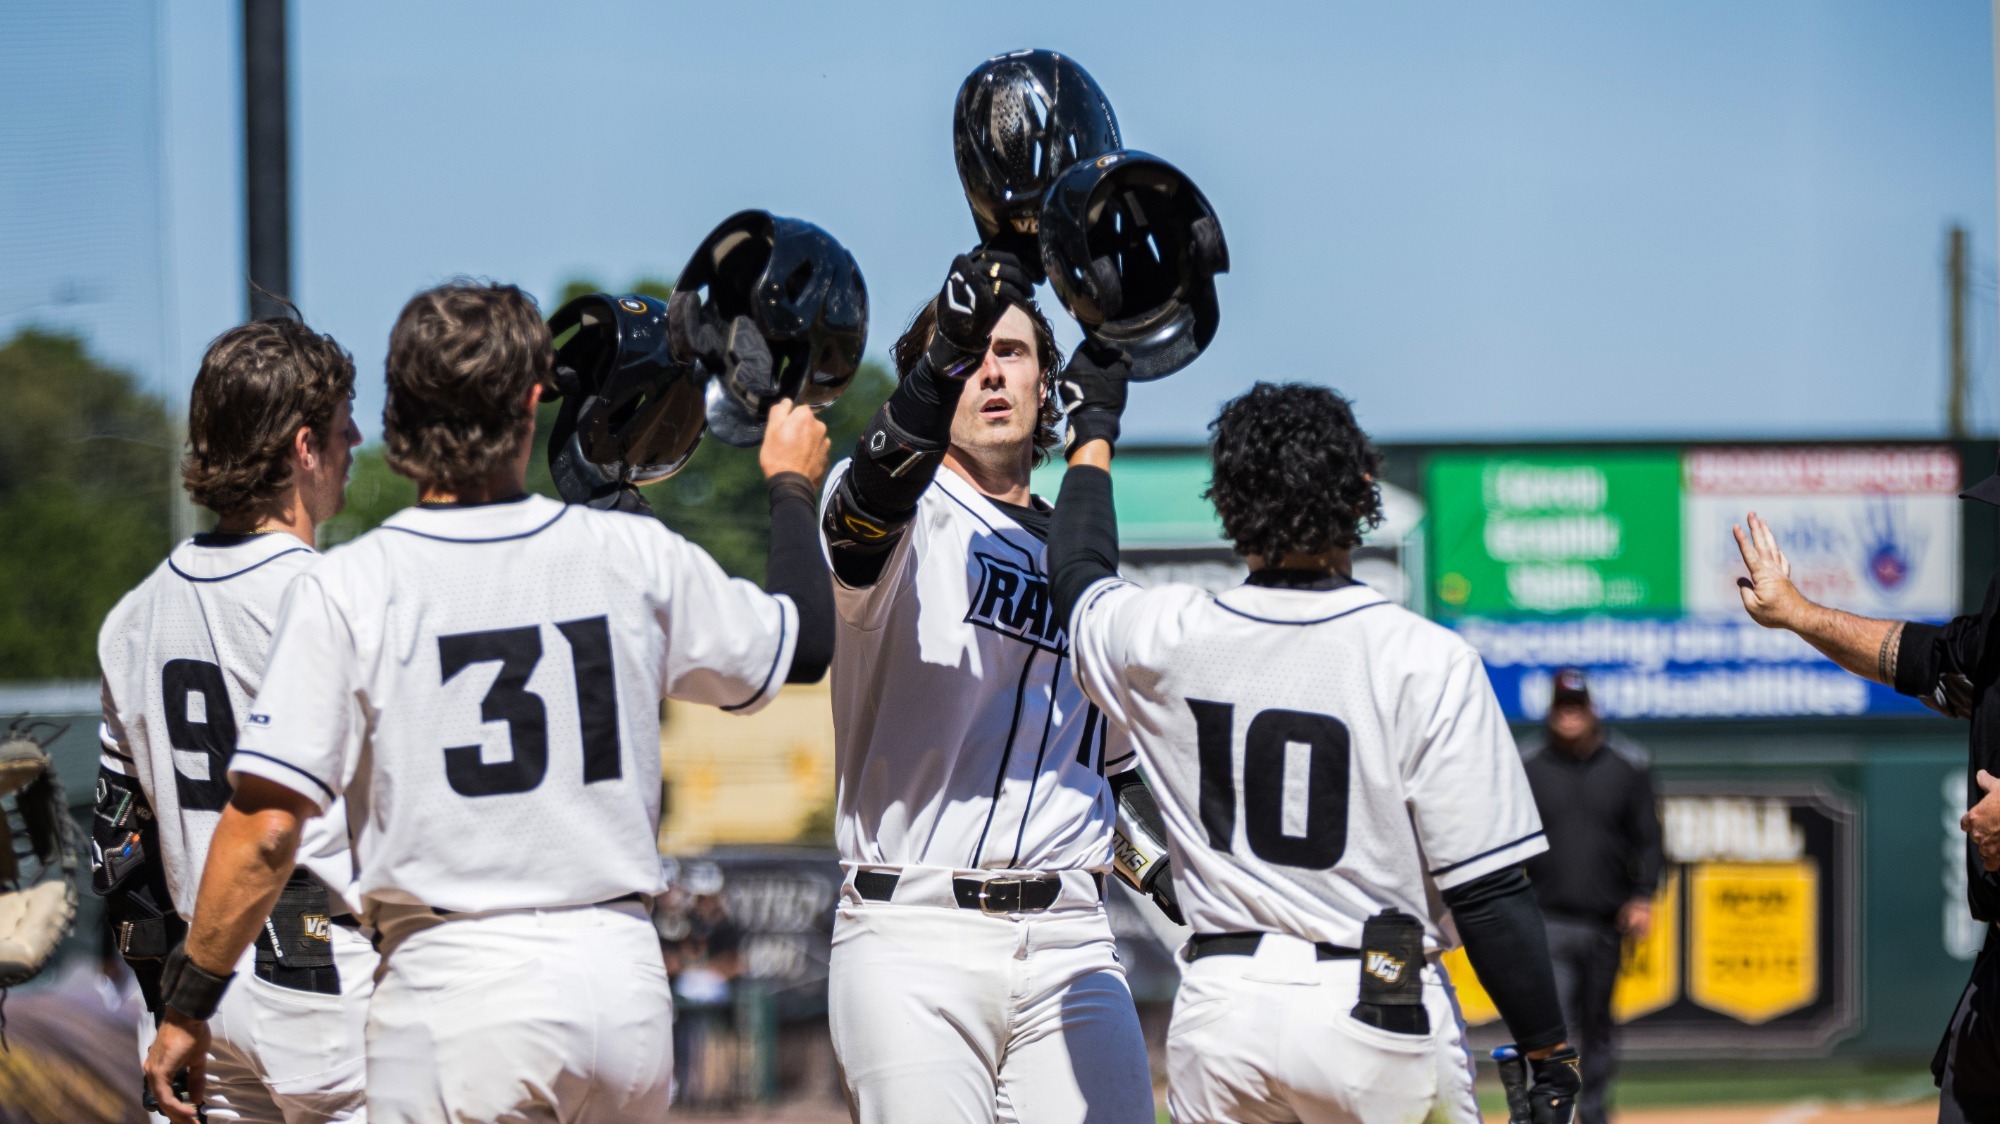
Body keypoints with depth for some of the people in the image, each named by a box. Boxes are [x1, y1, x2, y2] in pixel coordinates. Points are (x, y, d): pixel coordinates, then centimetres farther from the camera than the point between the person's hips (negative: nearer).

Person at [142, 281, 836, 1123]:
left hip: (456, 983, -4)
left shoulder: (344, 590, -5)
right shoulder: (636, 557, 4)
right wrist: (789, 485, 39)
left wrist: (188, 1006, 0)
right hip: (625, 974, 4)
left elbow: (266, 824, -10)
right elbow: (805, 645, 21)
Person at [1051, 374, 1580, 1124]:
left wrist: (1094, 429, 39)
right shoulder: (1427, 662, -11)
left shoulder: (1167, 639, -1)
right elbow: (1487, 889, -11)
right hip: (1381, 1008, -3)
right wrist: (1546, 1054, -3)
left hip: (1219, 1007, 3)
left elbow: (1079, 577, 25)